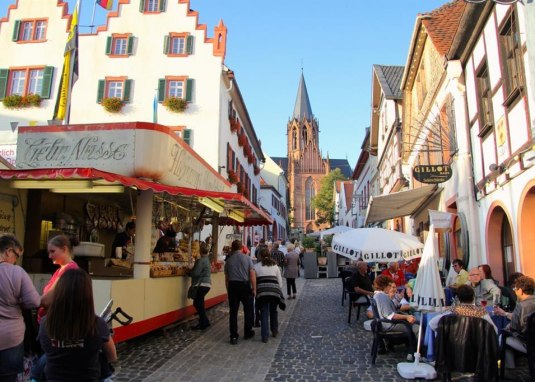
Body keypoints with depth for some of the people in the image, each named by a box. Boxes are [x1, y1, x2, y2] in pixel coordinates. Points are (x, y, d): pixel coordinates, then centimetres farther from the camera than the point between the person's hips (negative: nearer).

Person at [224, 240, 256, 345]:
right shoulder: (247, 258, -2)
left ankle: (234, 337, 8)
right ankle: (247, 333, 24)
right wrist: (254, 289, -3)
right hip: (245, 285, -2)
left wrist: (228, 291, 15)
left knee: (233, 312, 6)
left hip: (232, 286, 2)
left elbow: (226, 277, 6)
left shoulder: (228, 260, 6)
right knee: (248, 310, 14)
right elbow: (252, 274, -8)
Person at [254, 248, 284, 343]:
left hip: (262, 292, -2)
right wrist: (279, 293, 21)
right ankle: (274, 331, 35)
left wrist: (254, 291, 11)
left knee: (264, 314, 5)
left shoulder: (256, 266, 8)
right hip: (275, 291, 2)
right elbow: (280, 282, 13)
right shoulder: (275, 266, 15)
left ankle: (265, 336, 1)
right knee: (273, 312, 21)